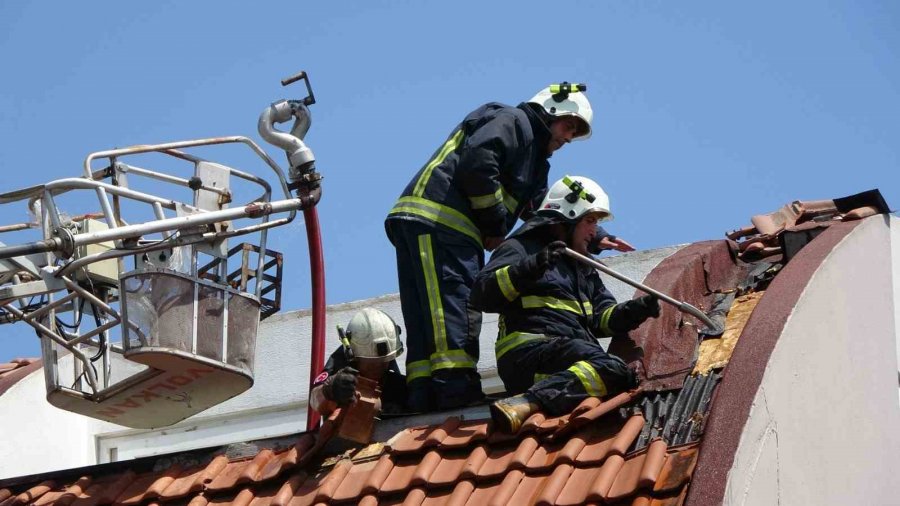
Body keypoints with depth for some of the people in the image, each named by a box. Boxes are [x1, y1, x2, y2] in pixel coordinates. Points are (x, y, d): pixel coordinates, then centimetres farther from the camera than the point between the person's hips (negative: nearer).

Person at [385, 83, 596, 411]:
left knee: (427, 318, 3)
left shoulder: (534, 162, 32)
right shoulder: (513, 122, 2)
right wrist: (495, 223, -8)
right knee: (452, 305, -18)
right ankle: (455, 386, -25)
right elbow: (477, 163, -15)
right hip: (435, 220, -10)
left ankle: (424, 396, -2)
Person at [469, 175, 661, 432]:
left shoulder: (582, 267, 35)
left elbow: (602, 318, 28)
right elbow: (481, 294, -8)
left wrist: (635, 310, 9)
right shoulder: (522, 248, 9)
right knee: (611, 370, -35)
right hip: (528, 351, -8)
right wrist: (530, 268, -19)